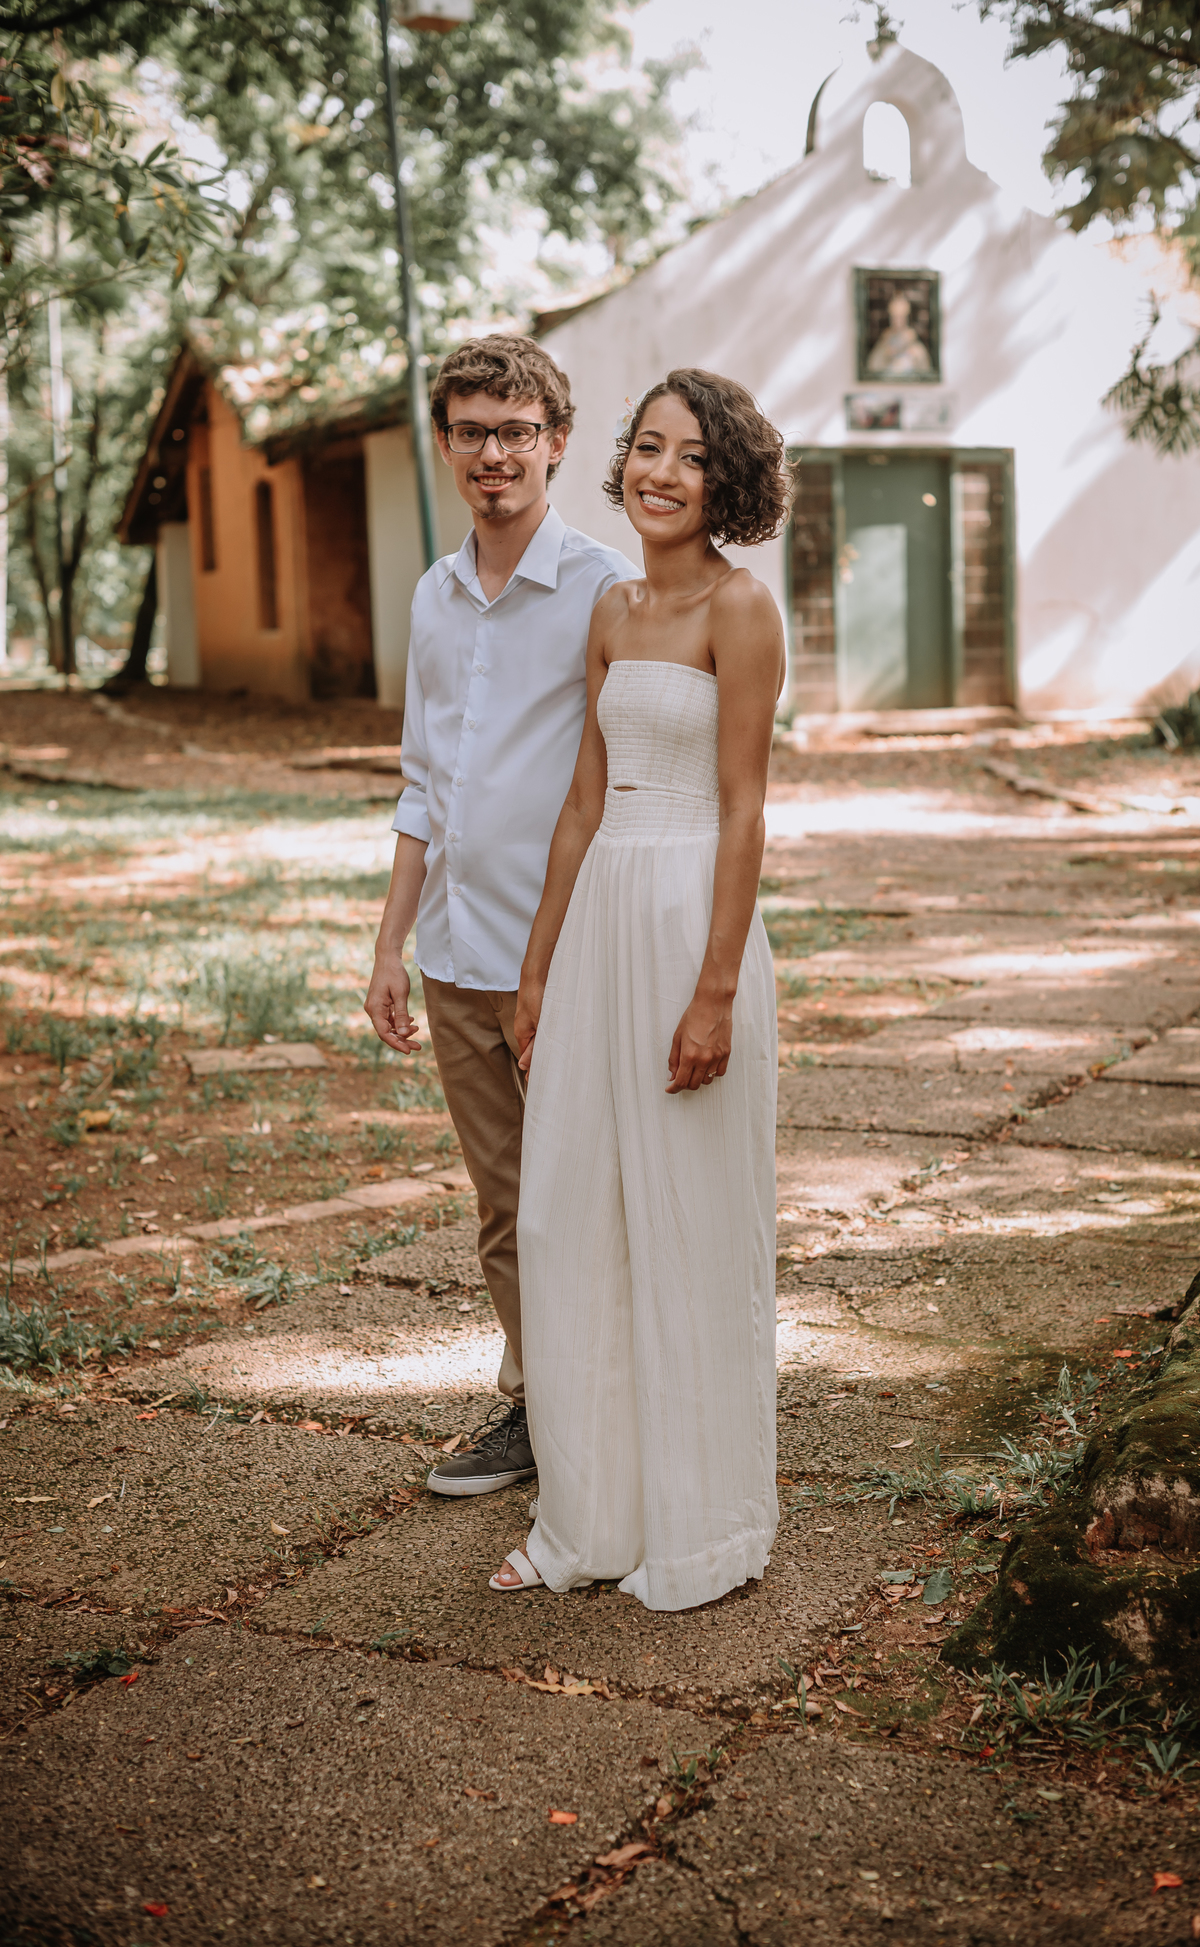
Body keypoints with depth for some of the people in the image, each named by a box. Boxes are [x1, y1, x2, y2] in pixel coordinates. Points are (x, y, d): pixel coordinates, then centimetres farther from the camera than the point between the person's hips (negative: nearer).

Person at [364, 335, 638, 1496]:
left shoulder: (605, 593, -8)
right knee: (504, 1206, 15)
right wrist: (391, 942, 14)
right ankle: (530, 1410, 28)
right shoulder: (435, 597, 12)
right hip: (458, 957, 6)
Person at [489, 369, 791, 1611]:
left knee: (692, 1228, 2)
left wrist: (716, 992, -17)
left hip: (694, 919, -8)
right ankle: (592, 1516, 25)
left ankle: (704, 1531, 19)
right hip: (600, 917, 8)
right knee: (570, 1214, 10)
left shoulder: (738, 607, -8)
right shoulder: (613, 615, 14)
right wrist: (538, 968, 16)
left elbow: (743, 811, -13)